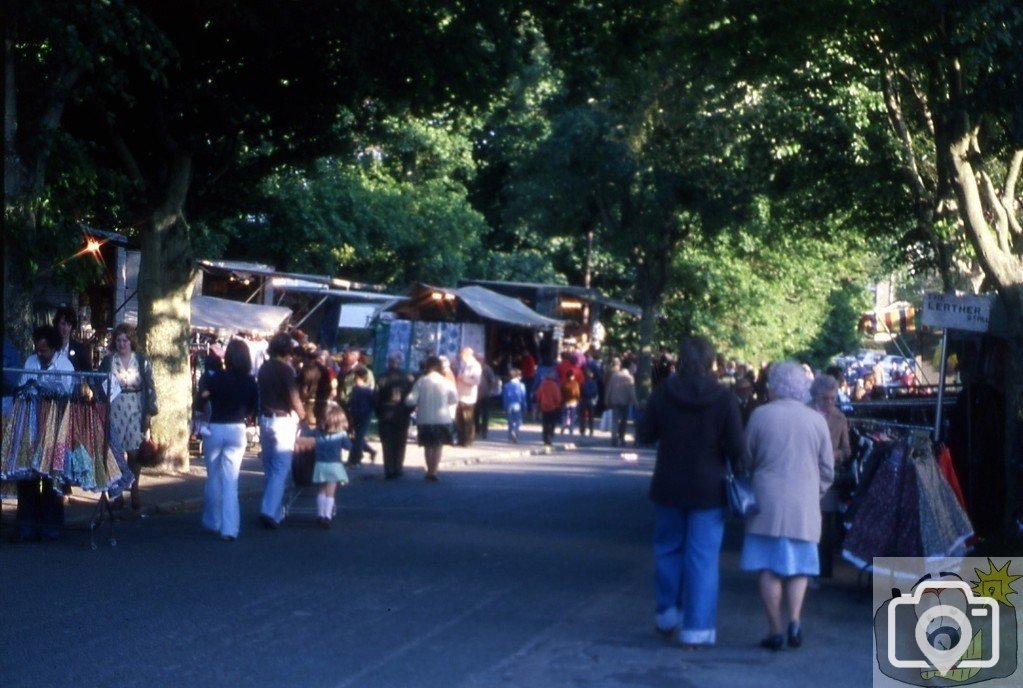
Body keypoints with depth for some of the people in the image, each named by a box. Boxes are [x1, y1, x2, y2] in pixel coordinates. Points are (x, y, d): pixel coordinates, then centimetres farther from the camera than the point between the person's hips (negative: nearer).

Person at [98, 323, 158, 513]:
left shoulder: (142, 361, 3)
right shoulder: (108, 361, 5)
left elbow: (150, 388, 4)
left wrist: (150, 412, -3)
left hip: (136, 411, 0)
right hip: (114, 410, 1)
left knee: (134, 452, -3)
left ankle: (134, 491, 10)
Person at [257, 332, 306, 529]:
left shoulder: (264, 368, 7)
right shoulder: (286, 369, -13)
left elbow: (260, 393, 11)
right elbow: (294, 398, -12)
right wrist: (302, 415, 4)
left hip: (265, 419, 7)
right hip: (282, 420, -7)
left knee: (270, 469, 14)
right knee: (281, 468, -5)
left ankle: (276, 512, 21)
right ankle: (269, 510, -15)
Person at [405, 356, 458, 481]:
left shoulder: (421, 381, -8)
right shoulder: (446, 382, -6)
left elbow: (411, 400, -13)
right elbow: (454, 400, -2)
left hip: (424, 418, 1)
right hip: (442, 418, -1)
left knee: (428, 445, 16)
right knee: (438, 445, 9)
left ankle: (429, 470, 22)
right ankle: (433, 471, 0)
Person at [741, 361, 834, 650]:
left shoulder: (760, 415, -5)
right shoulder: (817, 420, 1)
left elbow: (747, 460, 4)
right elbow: (827, 468, 7)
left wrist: (749, 490, 22)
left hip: (767, 502, -1)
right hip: (804, 506, 2)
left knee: (770, 568, 4)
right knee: (799, 566, 12)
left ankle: (775, 630, 4)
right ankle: (794, 619, -4)